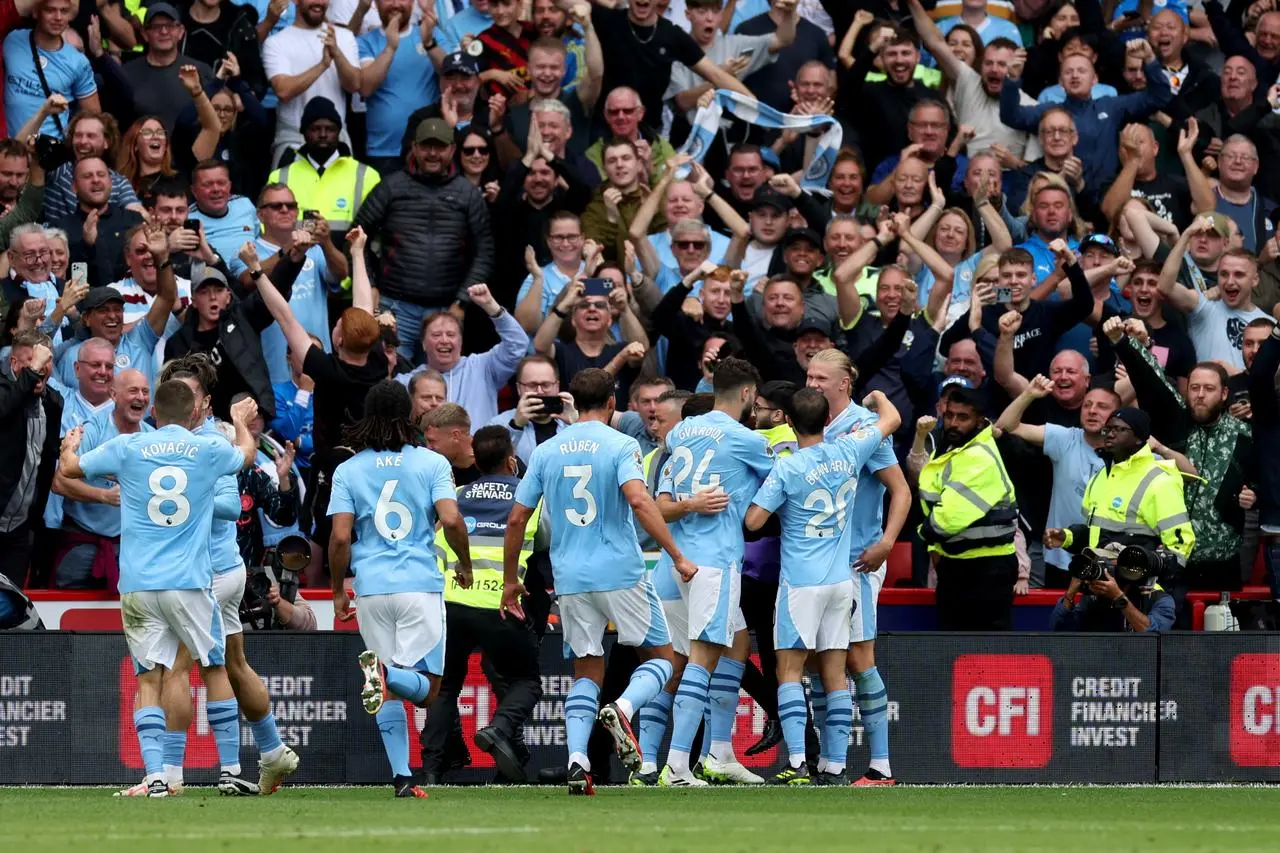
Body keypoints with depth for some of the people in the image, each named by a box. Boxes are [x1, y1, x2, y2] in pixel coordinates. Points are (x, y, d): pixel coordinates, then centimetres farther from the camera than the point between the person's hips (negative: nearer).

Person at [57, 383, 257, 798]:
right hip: (189, 581, 0)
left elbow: (69, 468, 14)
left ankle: (155, 775, -12)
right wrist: (241, 422, 48)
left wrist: (69, 446, 37)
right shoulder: (209, 449, 2)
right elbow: (246, 454, 26)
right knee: (215, 668, 13)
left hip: (138, 584, 0)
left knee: (149, 677, 1)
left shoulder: (127, 448, 1)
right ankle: (230, 769, 14)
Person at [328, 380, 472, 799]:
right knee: (425, 688, -2)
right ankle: (385, 671, -34)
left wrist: (338, 590, 13)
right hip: (421, 584, -2)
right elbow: (451, 520, -9)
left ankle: (402, 777, 2)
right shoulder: (431, 463, 2)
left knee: (392, 694, 10)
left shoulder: (348, 470, 5)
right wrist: (464, 565, 9)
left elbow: (340, 537, -1)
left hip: (372, 590, 2)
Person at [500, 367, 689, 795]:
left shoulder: (546, 452, 9)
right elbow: (639, 500, -20)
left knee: (587, 672, 11)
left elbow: (517, 519, 9)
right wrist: (677, 556, -19)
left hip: (570, 579, 4)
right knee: (660, 656, 10)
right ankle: (623, 709, -20)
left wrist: (510, 579, 20)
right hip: (621, 571, -4)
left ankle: (576, 760, -8)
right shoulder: (620, 446, -4)